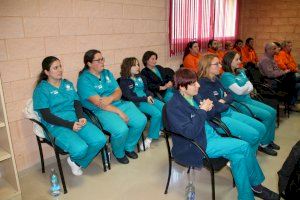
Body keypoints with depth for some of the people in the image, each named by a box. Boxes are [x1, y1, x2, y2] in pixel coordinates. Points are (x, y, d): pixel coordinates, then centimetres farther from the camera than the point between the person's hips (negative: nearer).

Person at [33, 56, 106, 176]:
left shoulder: (68, 84, 17)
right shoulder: (41, 89, -1)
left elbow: (77, 103, 10)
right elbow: (47, 116, -9)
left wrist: (81, 117, -11)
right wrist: (70, 125, -18)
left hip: (76, 120, 6)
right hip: (56, 125, -5)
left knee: (100, 140, -19)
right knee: (80, 149, -30)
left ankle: (77, 162, 8)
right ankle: (73, 160, 10)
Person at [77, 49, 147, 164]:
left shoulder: (107, 73, 14)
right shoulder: (84, 80, -9)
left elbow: (118, 91, 8)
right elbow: (98, 103, -17)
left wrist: (110, 98, -16)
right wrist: (119, 112, -19)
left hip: (119, 104, 7)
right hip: (101, 110, -7)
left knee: (141, 120, -13)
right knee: (121, 130, -31)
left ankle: (129, 147, 13)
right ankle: (119, 153, 4)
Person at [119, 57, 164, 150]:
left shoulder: (141, 77, 17)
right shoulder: (124, 81, -4)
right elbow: (129, 97, -11)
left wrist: (150, 96, -5)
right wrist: (145, 99, -17)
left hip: (147, 98, 7)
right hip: (137, 102, -6)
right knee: (156, 113, -27)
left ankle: (159, 129, 4)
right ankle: (151, 136, -7)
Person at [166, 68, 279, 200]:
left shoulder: (192, 96, 5)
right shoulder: (174, 106, -19)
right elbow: (190, 132, -27)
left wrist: (208, 108, -4)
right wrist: (202, 110, -22)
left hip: (210, 135, 8)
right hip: (196, 147, -8)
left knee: (238, 157, -12)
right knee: (244, 146, -15)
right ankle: (255, 184, 6)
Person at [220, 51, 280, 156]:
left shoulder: (241, 72, 12)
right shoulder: (226, 76, -14)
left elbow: (251, 88, 6)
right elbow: (239, 91, -21)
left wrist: (243, 90, -14)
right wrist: (247, 85, -2)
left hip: (248, 99, 9)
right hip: (238, 104, -8)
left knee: (273, 112, 0)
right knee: (267, 116, -17)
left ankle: (269, 140, 13)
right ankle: (263, 144, -1)